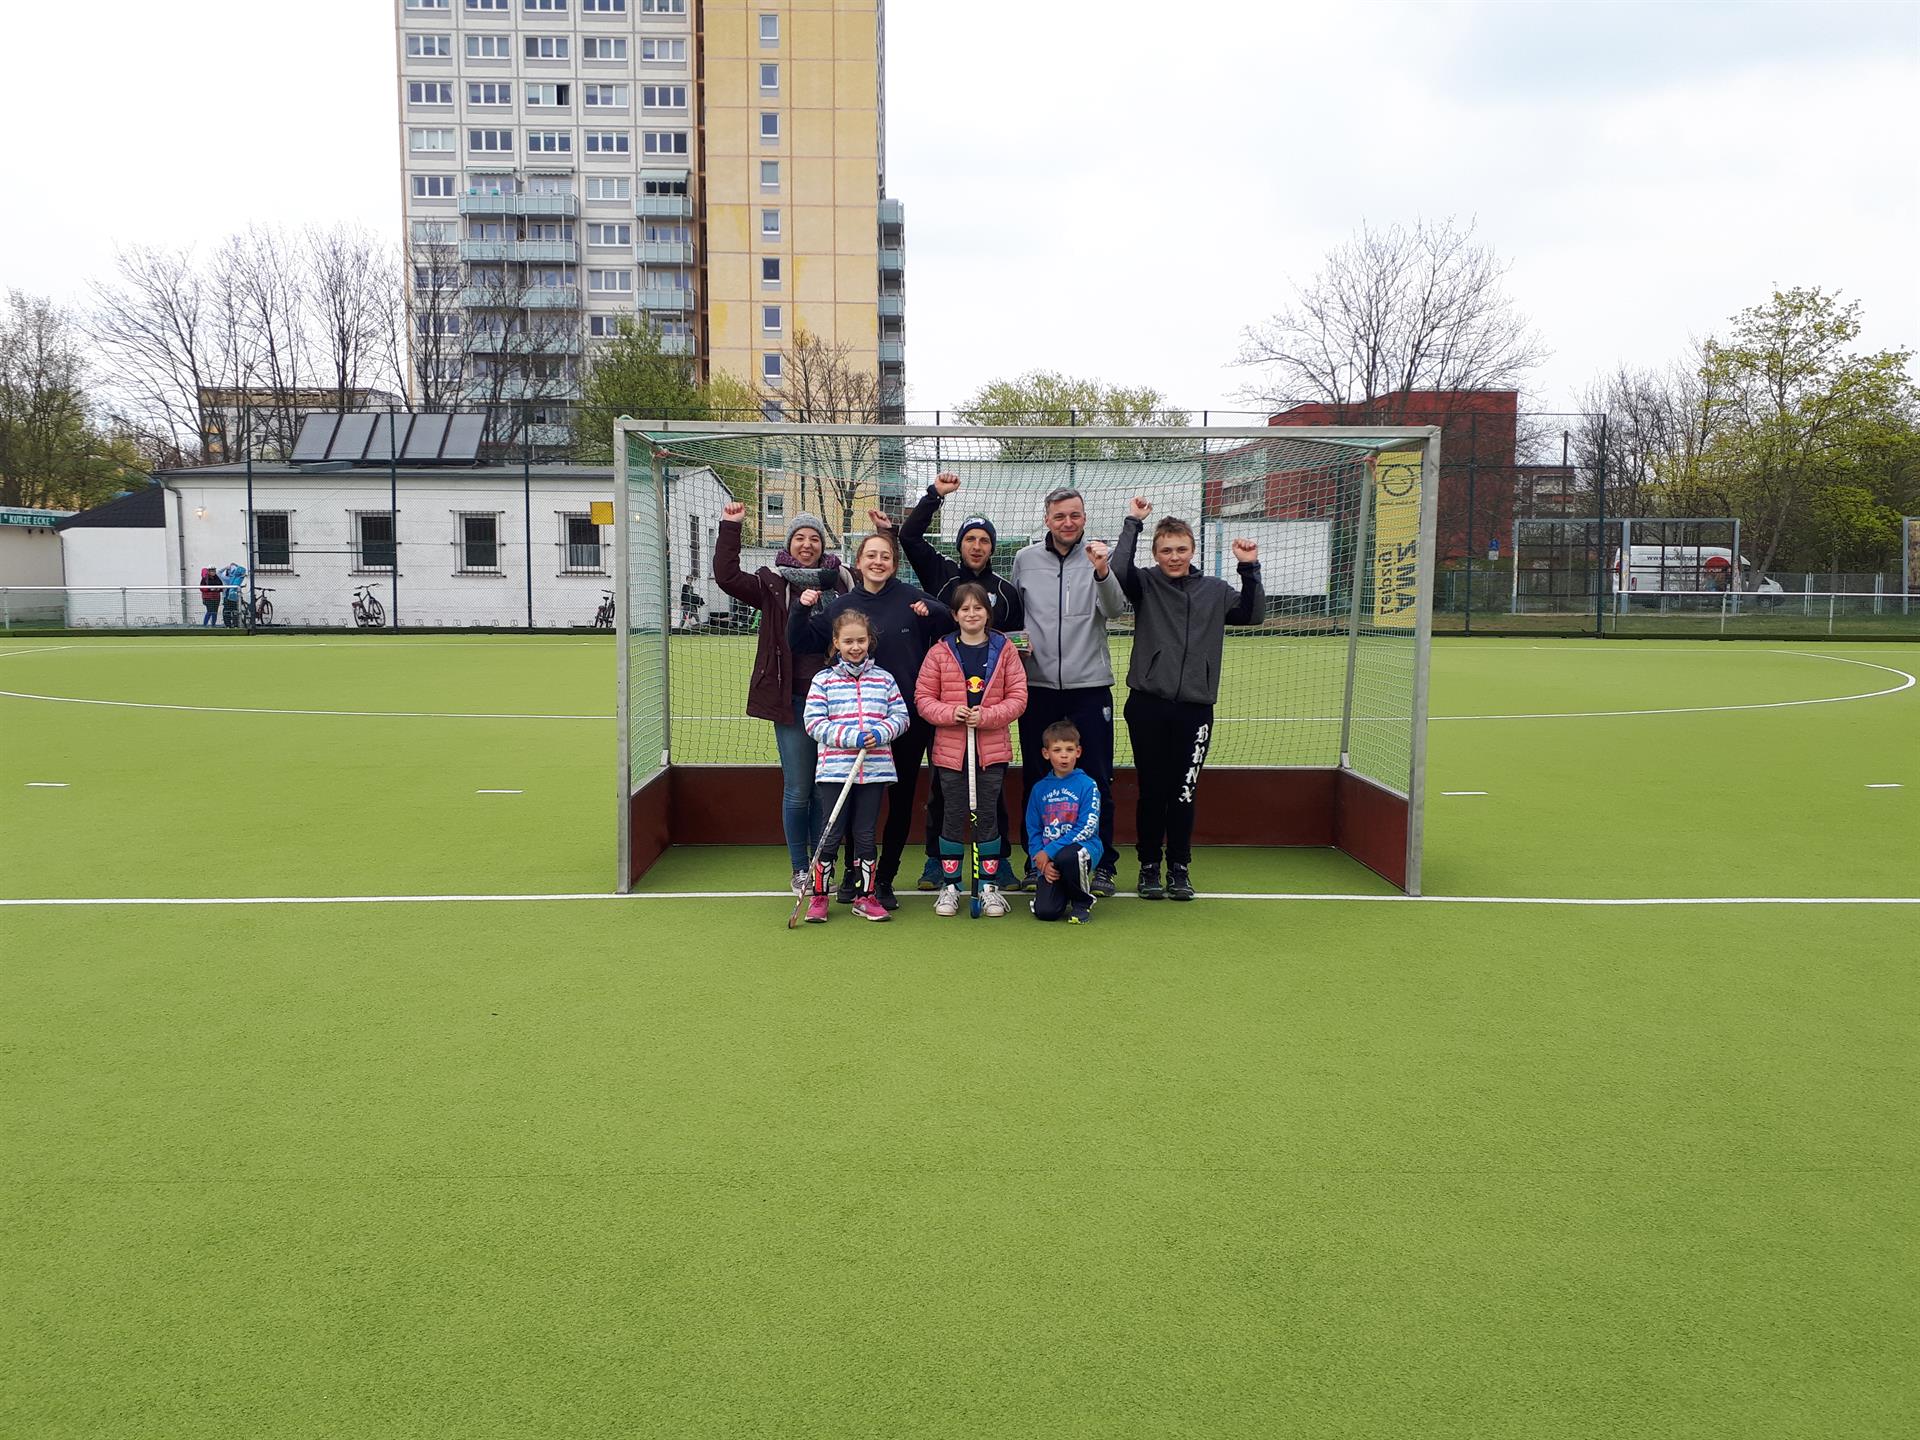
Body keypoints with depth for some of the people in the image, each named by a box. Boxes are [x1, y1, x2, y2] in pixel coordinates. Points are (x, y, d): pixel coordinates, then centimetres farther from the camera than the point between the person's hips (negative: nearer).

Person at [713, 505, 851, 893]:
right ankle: (800, 870, 17)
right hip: (792, 701, -2)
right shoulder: (773, 583, 3)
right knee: (797, 790, 3)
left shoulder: (842, 581, 8)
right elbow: (727, 576, -7)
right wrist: (730, 528, -10)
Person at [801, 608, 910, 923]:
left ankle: (865, 897, 20)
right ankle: (819, 896, 16)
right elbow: (814, 723, -6)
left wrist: (880, 733, -13)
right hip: (834, 770, -2)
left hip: (875, 770, 2)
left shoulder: (884, 679, 8)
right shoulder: (823, 680, 1)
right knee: (831, 836, 2)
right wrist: (850, 737, -17)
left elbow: (901, 716, 6)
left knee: (865, 835, 9)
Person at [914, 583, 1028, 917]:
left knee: (987, 815, 7)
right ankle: (949, 886, 17)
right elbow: (923, 697, 1)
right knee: (953, 816, 6)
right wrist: (950, 713, -16)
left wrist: (987, 716, -15)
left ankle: (989, 886, 17)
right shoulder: (940, 652, 0)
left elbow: (1017, 697, -1)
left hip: (992, 749, 0)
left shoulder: (1004, 650, 1)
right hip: (950, 749, 0)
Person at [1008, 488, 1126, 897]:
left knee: (1096, 779, 0)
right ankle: (1036, 863, 20)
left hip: (1090, 684, -2)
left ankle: (1100, 864, 9)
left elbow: (1115, 609, -17)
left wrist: (1102, 573, -34)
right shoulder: (1025, 559, 6)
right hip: (1037, 684, 2)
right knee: (1036, 778, 9)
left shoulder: (1099, 555, -1)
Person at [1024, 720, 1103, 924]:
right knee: (1045, 911, -16)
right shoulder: (1039, 789, 9)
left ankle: (1083, 903, -7)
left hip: (1083, 848, -3)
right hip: (1048, 860, 3)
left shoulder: (1087, 785, -3)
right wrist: (1042, 863, -7)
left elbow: (1087, 829, -11)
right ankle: (1063, 890, 23)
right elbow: (1033, 831, 10)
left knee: (1066, 856, -39)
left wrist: (1050, 851, -15)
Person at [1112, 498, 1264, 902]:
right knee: (1152, 791, 5)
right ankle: (1149, 867, 18)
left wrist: (1250, 570, 0)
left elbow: (1252, 614, 9)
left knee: (1183, 793, 5)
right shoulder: (1145, 584, 3)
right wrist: (1132, 523, -12)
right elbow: (1118, 569, -16)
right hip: (1147, 706, -2)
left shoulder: (1214, 590, 12)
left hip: (1195, 708, 2)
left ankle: (1179, 868, 19)